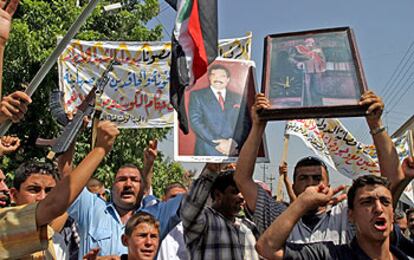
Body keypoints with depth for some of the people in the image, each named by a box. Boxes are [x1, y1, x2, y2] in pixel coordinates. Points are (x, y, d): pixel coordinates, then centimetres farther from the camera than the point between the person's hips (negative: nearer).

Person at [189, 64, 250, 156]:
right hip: (207, 152, -2)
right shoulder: (196, 95, 6)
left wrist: (234, 143, -10)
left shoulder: (238, 98, 14)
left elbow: (245, 124, 8)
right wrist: (217, 143, -14)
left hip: (233, 152, 2)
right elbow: (196, 122, -5)